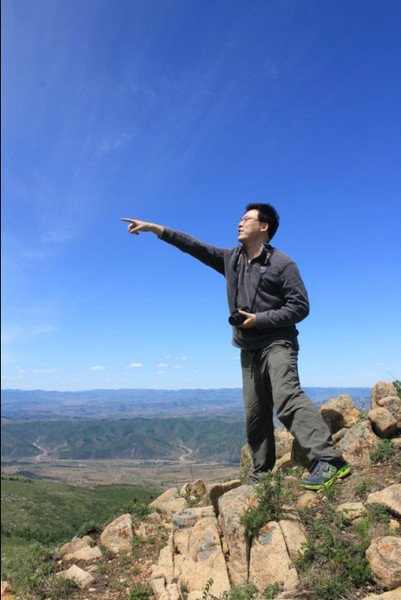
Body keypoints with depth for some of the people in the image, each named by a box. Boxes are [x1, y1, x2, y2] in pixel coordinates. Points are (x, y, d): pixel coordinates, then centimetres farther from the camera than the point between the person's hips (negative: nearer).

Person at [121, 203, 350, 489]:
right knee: (255, 412, 7)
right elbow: (195, 246, 13)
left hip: (277, 343, -6)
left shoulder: (282, 263, -4)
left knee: (287, 397, -25)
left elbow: (300, 306, -8)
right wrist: (154, 228, 10)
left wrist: (258, 320, -15)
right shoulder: (231, 259, 14)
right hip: (249, 350, 6)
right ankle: (262, 471, 18)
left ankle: (329, 461, -25)